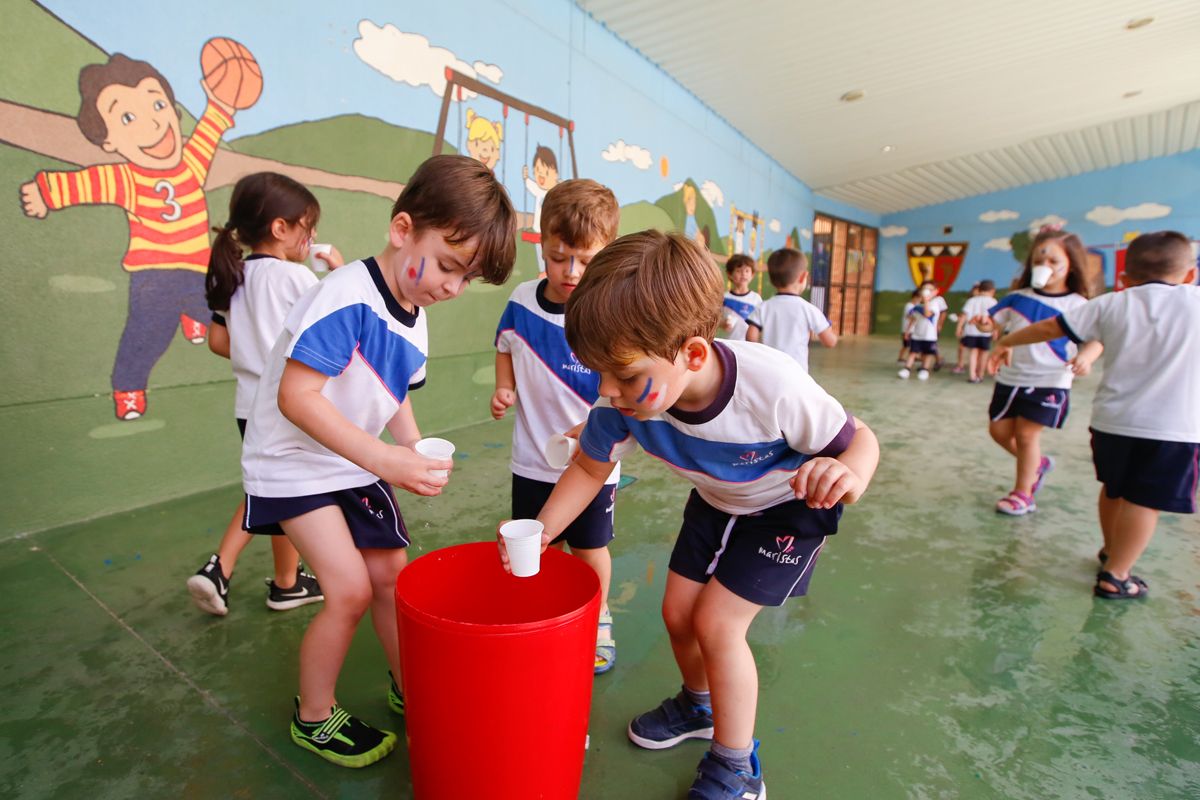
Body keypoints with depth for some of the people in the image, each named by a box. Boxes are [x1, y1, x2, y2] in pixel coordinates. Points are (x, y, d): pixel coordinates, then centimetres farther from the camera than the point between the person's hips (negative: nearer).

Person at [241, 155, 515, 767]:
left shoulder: (414, 321, -1)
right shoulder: (348, 298, -27)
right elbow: (295, 397, -30)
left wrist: (416, 455, -5)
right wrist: (384, 459, -34)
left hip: (359, 464, 7)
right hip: (295, 465, -7)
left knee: (390, 574, 10)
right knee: (351, 589, -9)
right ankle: (313, 716, 17)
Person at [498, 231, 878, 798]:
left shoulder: (773, 386, -41)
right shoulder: (625, 400, -29)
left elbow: (858, 439, -24)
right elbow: (590, 466, -11)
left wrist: (848, 475, -48)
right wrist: (541, 532, -22)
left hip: (790, 505, -4)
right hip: (716, 502, 5)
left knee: (716, 622, -9)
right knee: (678, 611, 8)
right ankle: (700, 704, 43)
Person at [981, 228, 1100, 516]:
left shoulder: (1077, 305, -6)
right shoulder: (1018, 297, 4)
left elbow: (1094, 339, -15)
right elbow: (994, 321, 7)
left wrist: (1085, 356, -37)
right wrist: (985, 324, -18)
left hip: (1049, 382, -4)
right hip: (1010, 377, 5)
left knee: (1026, 433, -4)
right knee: (999, 430, 8)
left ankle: (1023, 494, 13)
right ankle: (1038, 463, 36)